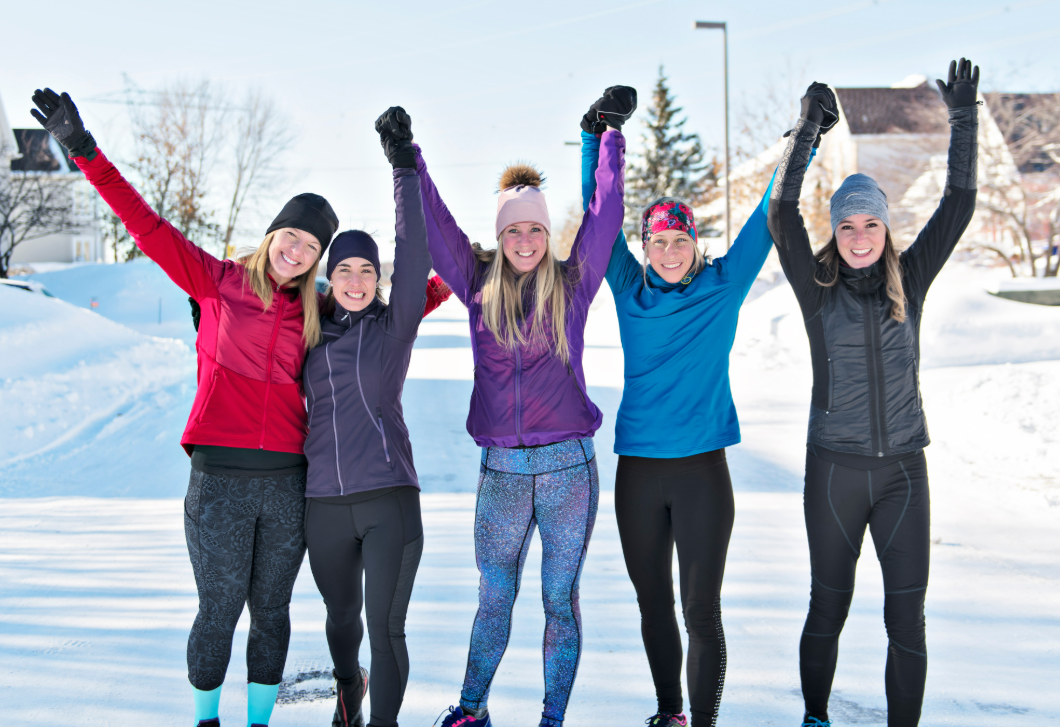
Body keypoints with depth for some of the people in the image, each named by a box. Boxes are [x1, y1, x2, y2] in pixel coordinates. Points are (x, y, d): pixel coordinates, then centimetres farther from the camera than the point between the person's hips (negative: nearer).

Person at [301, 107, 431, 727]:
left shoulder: (395, 324, 0)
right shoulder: (311, 331, 8)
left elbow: (416, 255, -12)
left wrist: (406, 167, -16)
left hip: (389, 497, -3)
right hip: (324, 502, 3)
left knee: (386, 627, -9)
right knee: (343, 617, 19)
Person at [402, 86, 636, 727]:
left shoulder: (572, 284, 3)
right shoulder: (479, 284, 6)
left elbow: (606, 213, 0)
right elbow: (433, 224, 6)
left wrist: (613, 133, -2)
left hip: (569, 464, -1)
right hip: (502, 470, 1)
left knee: (561, 598, 6)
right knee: (494, 598, 10)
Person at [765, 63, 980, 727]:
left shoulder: (909, 281, 4)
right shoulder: (818, 287, -2)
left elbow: (958, 206, 0)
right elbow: (782, 215, -15)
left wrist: (964, 120, -6)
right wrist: (808, 128, -19)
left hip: (903, 469, 1)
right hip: (834, 470, -1)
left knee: (908, 618, 0)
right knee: (828, 609, 11)